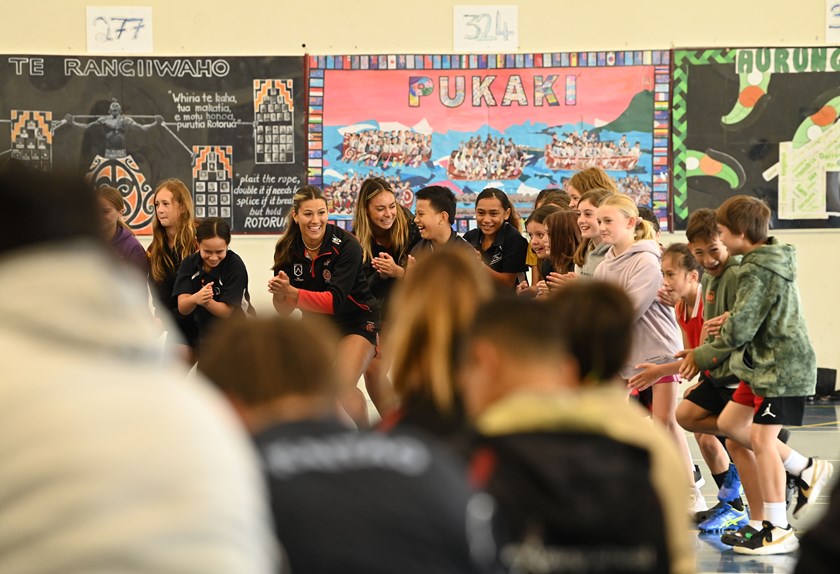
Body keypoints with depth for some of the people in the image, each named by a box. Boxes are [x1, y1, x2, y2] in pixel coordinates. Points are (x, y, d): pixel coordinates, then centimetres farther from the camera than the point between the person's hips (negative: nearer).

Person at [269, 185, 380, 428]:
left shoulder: (346, 245, -25)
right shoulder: (287, 249, -12)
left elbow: (334, 301, -33)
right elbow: (285, 310, -12)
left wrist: (292, 293, -44)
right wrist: (280, 293, -35)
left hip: (357, 319, -5)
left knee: (344, 386, -21)